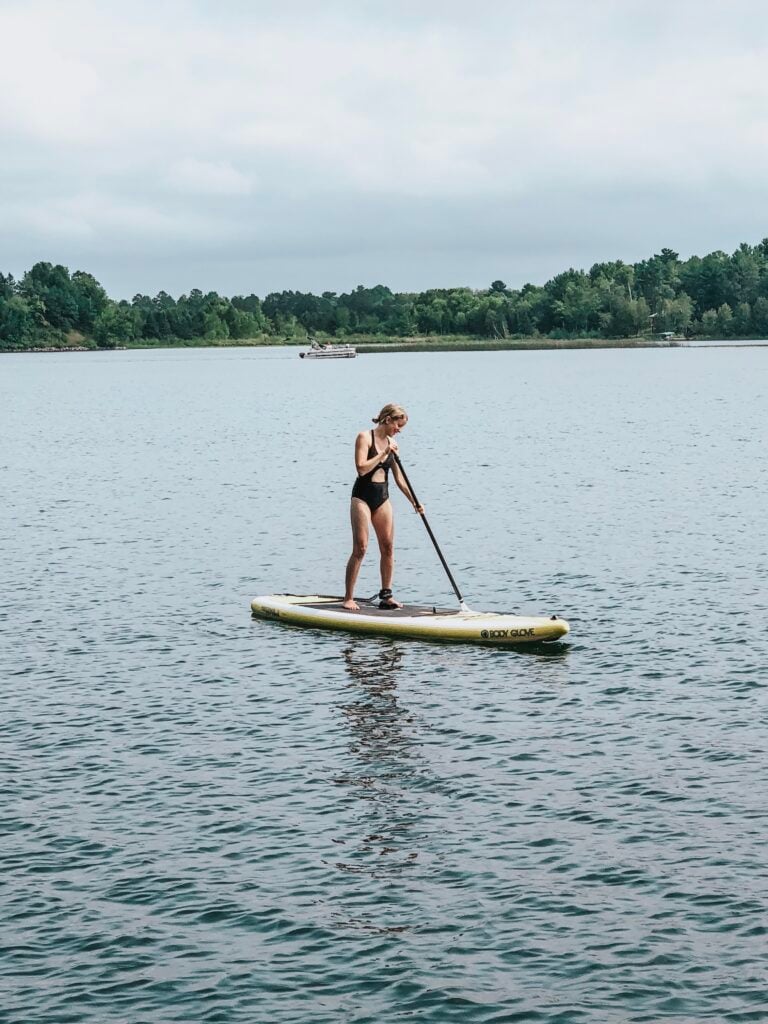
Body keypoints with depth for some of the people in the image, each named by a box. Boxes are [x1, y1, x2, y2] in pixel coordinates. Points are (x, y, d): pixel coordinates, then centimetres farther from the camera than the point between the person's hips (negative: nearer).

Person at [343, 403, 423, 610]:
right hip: (362, 496, -6)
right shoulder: (365, 437, -8)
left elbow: (399, 478, 13)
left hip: (382, 498, 6)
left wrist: (414, 502, 8)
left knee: (388, 547, 2)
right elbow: (361, 468, -19)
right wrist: (383, 453, -18)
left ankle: (386, 595, 10)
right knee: (360, 548, -9)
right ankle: (348, 598, -4)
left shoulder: (392, 443, 10)